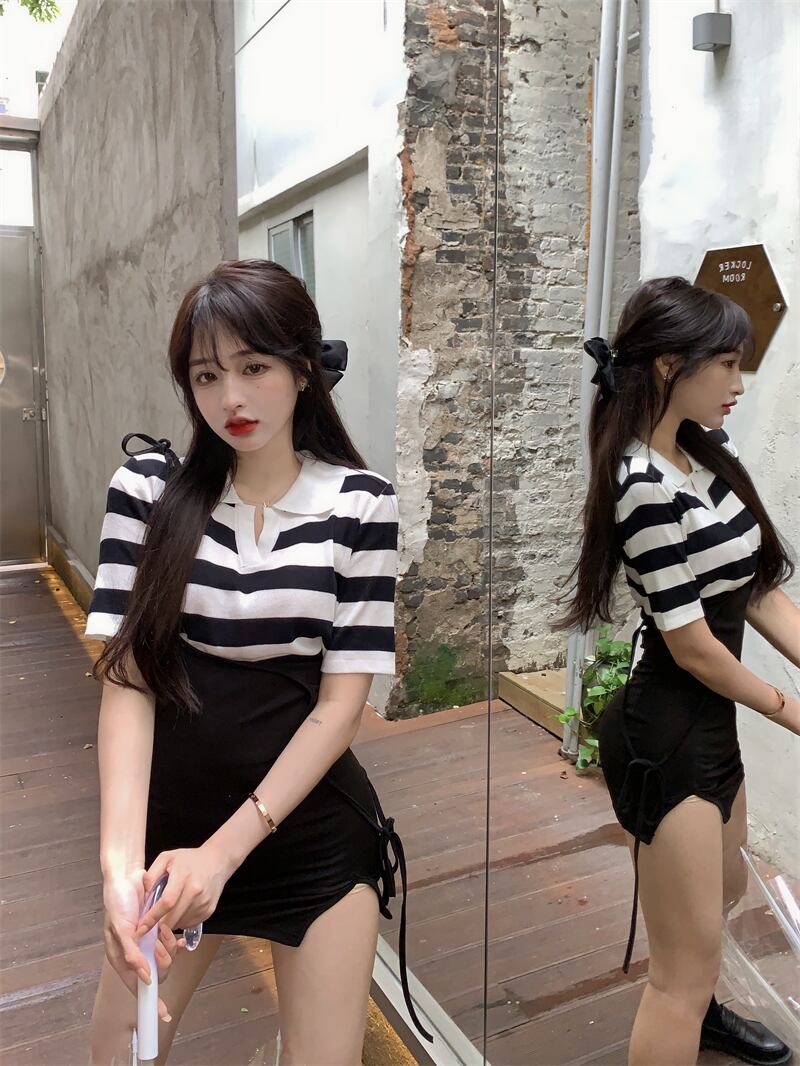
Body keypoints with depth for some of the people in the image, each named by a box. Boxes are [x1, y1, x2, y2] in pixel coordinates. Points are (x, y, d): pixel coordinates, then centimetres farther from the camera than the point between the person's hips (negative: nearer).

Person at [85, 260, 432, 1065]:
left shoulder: (360, 502, -9)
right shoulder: (148, 487, -6)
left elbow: (340, 702, -10)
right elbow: (127, 679, -10)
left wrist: (224, 851, -16)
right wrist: (120, 854, -22)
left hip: (313, 833, -1)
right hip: (171, 819, 2)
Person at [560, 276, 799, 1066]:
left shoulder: (706, 454, 3)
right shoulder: (648, 489, -25)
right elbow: (692, 645, -20)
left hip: (708, 720, 10)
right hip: (663, 731, -10)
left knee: (724, 891, 35)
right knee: (684, 968, 6)